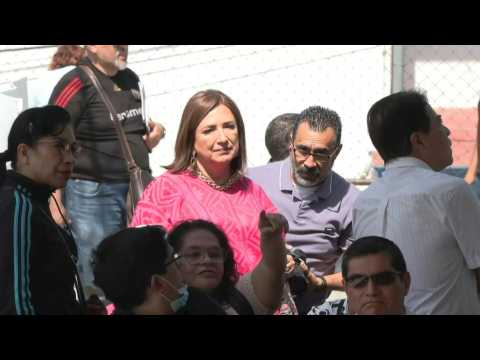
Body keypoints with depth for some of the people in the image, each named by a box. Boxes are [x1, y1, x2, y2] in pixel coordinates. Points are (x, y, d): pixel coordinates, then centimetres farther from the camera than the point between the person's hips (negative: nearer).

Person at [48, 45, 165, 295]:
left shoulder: (130, 79, 14)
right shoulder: (77, 84, -8)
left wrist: (152, 137, 8)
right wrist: (55, 202, -20)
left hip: (136, 190, 7)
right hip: (92, 192, -7)